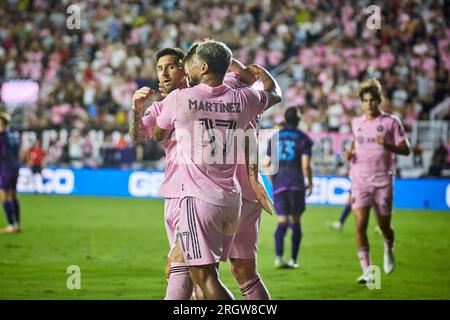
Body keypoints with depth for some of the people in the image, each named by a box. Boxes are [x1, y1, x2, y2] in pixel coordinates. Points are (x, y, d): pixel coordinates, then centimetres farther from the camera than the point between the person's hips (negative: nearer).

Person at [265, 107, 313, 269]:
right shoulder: (302, 139, 0)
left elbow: (267, 164, 11)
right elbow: (305, 165, -10)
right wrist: (310, 183, 5)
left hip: (278, 184, 2)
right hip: (296, 184, -2)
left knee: (282, 221, -2)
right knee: (296, 222, 9)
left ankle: (278, 257, -23)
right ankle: (293, 260, 10)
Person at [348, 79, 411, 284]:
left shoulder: (391, 122, -2)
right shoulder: (356, 123, 9)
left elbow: (406, 150, -4)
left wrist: (388, 146, -21)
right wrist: (350, 153, 6)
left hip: (383, 181, -2)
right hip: (360, 180, 2)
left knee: (384, 226, 7)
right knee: (360, 226, -12)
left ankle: (388, 249, 43)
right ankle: (367, 271, -9)